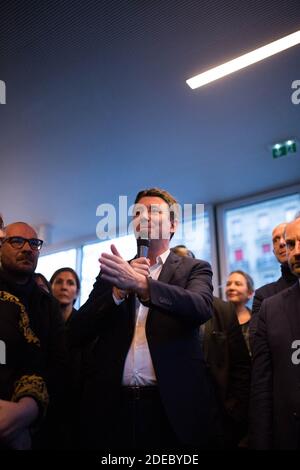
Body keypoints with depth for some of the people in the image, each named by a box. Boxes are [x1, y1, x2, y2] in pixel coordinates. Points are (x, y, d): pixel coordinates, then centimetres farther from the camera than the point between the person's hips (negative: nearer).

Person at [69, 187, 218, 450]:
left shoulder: (194, 269, 3)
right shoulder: (114, 272, 9)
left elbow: (201, 307, -18)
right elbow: (78, 333, 2)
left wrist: (140, 284, -30)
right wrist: (120, 290, -12)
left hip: (172, 408, -2)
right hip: (112, 407, 3)